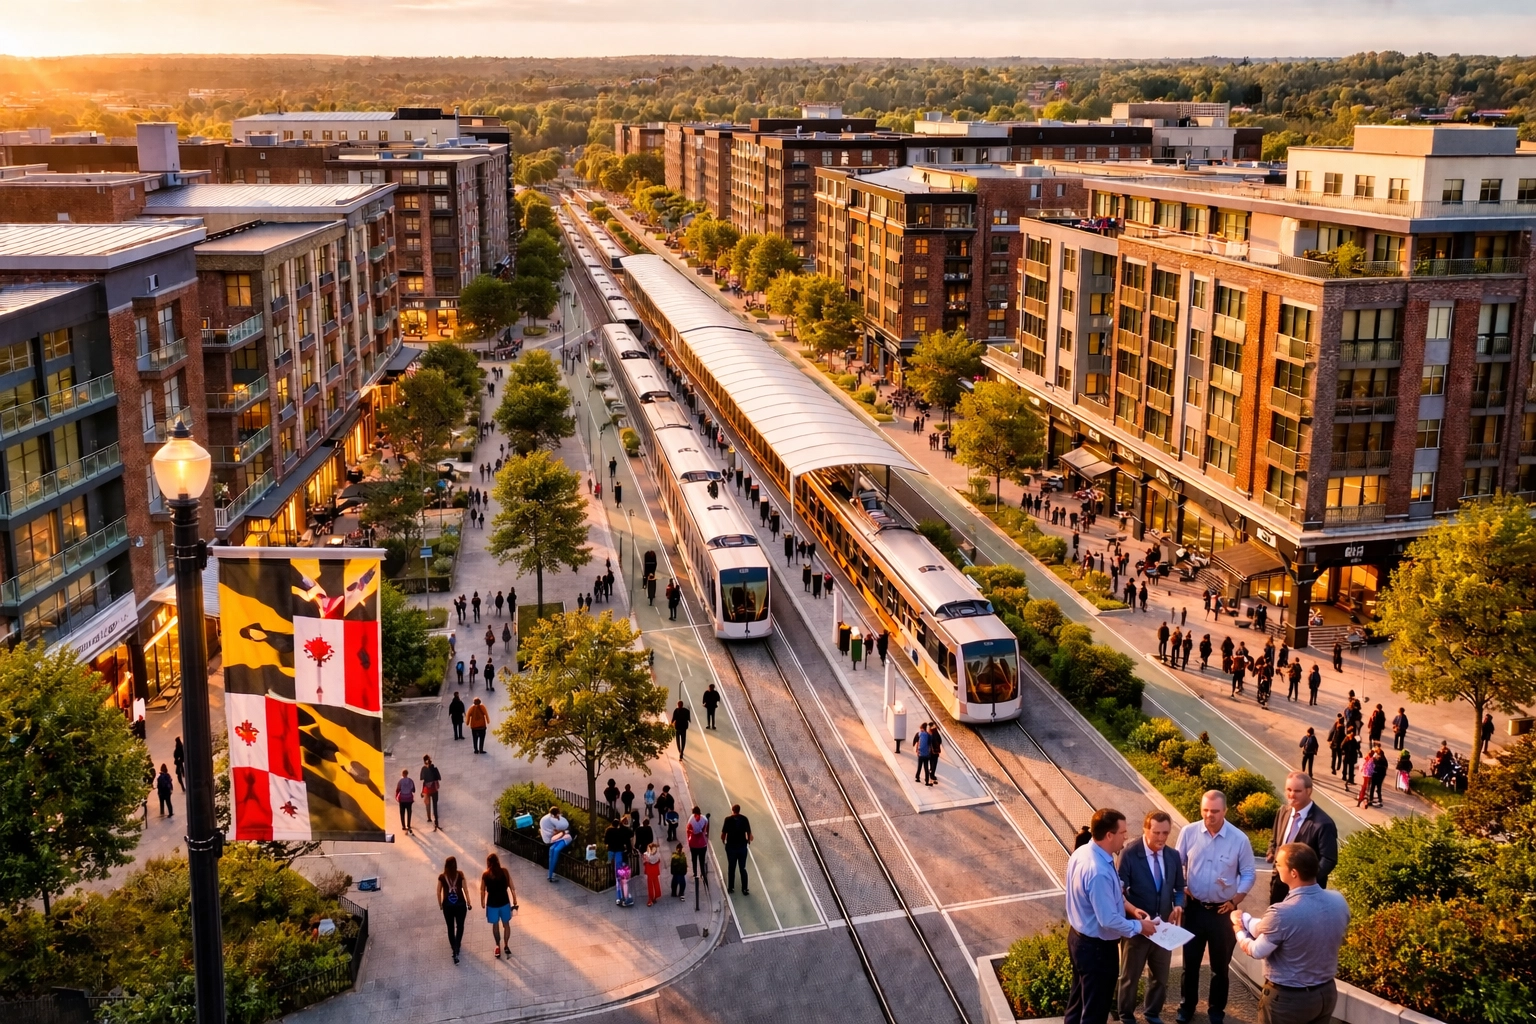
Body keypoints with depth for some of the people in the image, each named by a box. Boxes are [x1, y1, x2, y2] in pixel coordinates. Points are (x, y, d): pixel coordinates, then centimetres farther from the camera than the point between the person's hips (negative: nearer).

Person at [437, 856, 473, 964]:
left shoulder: (442, 877, -7)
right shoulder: (460, 875, -9)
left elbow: (439, 892, -1)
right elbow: (465, 889, -5)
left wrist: (440, 905, 14)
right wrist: (468, 903, 7)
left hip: (447, 905, 1)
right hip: (460, 903, -1)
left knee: (450, 927, 16)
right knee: (460, 926, 16)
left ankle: (454, 948, 21)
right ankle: (457, 946, 0)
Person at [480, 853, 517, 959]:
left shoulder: (485, 874, -10)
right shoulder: (505, 871, -9)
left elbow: (483, 891, -3)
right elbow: (512, 887, -5)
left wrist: (482, 902, 13)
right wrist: (514, 900, 6)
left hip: (492, 903, 0)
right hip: (504, 902, 0)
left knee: (495, 925, 19)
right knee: (506, 924, 18)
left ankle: (498, 946, 28)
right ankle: (506, 945, 17)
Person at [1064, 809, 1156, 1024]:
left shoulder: (1082, 852, -3)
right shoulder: (1099, 872, -34)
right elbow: (1109, 920, -30)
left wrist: (1129, 907, 3)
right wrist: (1139, 927, -14)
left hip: (1079, 937, 9)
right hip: (1097, 947, -9)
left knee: (1079, 999, 26)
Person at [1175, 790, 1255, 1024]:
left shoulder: (1239, 839, -11)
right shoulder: (1188, 832, -9)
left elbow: (1248, 874, -2)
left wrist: (1235, 901, -9)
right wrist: (1181, 888, -8)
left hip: (1223, 911, -1)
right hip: (1194, 907, 1)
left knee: (1220, 964, 14)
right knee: (1190, 961, 14)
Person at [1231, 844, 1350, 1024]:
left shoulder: (1282, 913, -30)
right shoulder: (1339, 901, -11)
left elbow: (1257, 951, -15)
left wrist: (1239, 932, 9)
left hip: (1288, 999, -6)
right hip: (1327, 992, 6)